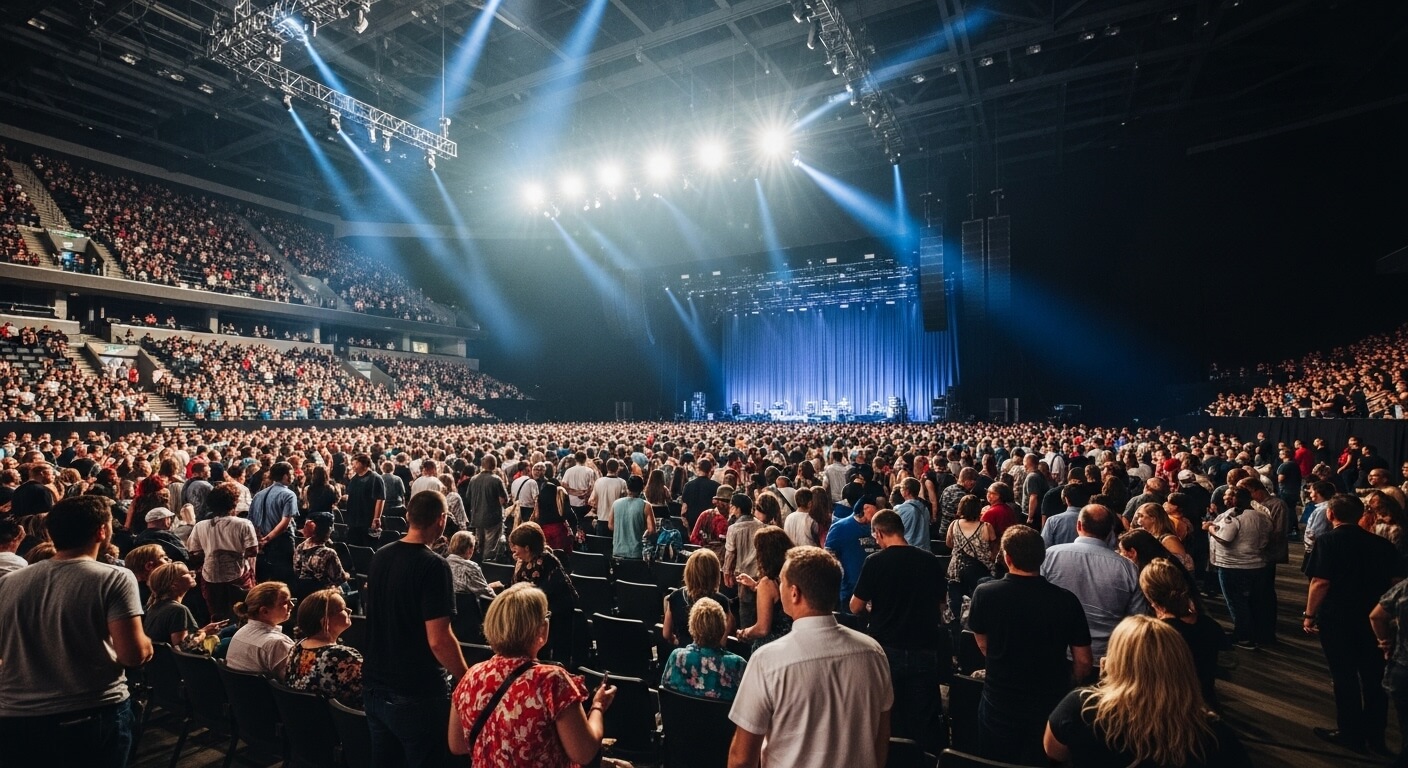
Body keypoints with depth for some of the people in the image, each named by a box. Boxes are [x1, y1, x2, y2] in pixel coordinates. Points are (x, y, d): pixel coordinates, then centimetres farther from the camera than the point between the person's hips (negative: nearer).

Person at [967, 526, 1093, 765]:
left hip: (999, 704, -1)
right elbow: (1084, 662, -8)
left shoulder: (985, 593, -17)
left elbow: (983, 646, -1)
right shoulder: (1066, 600, -17)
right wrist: (1061, 685, 12)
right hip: (1050, 706, 1)